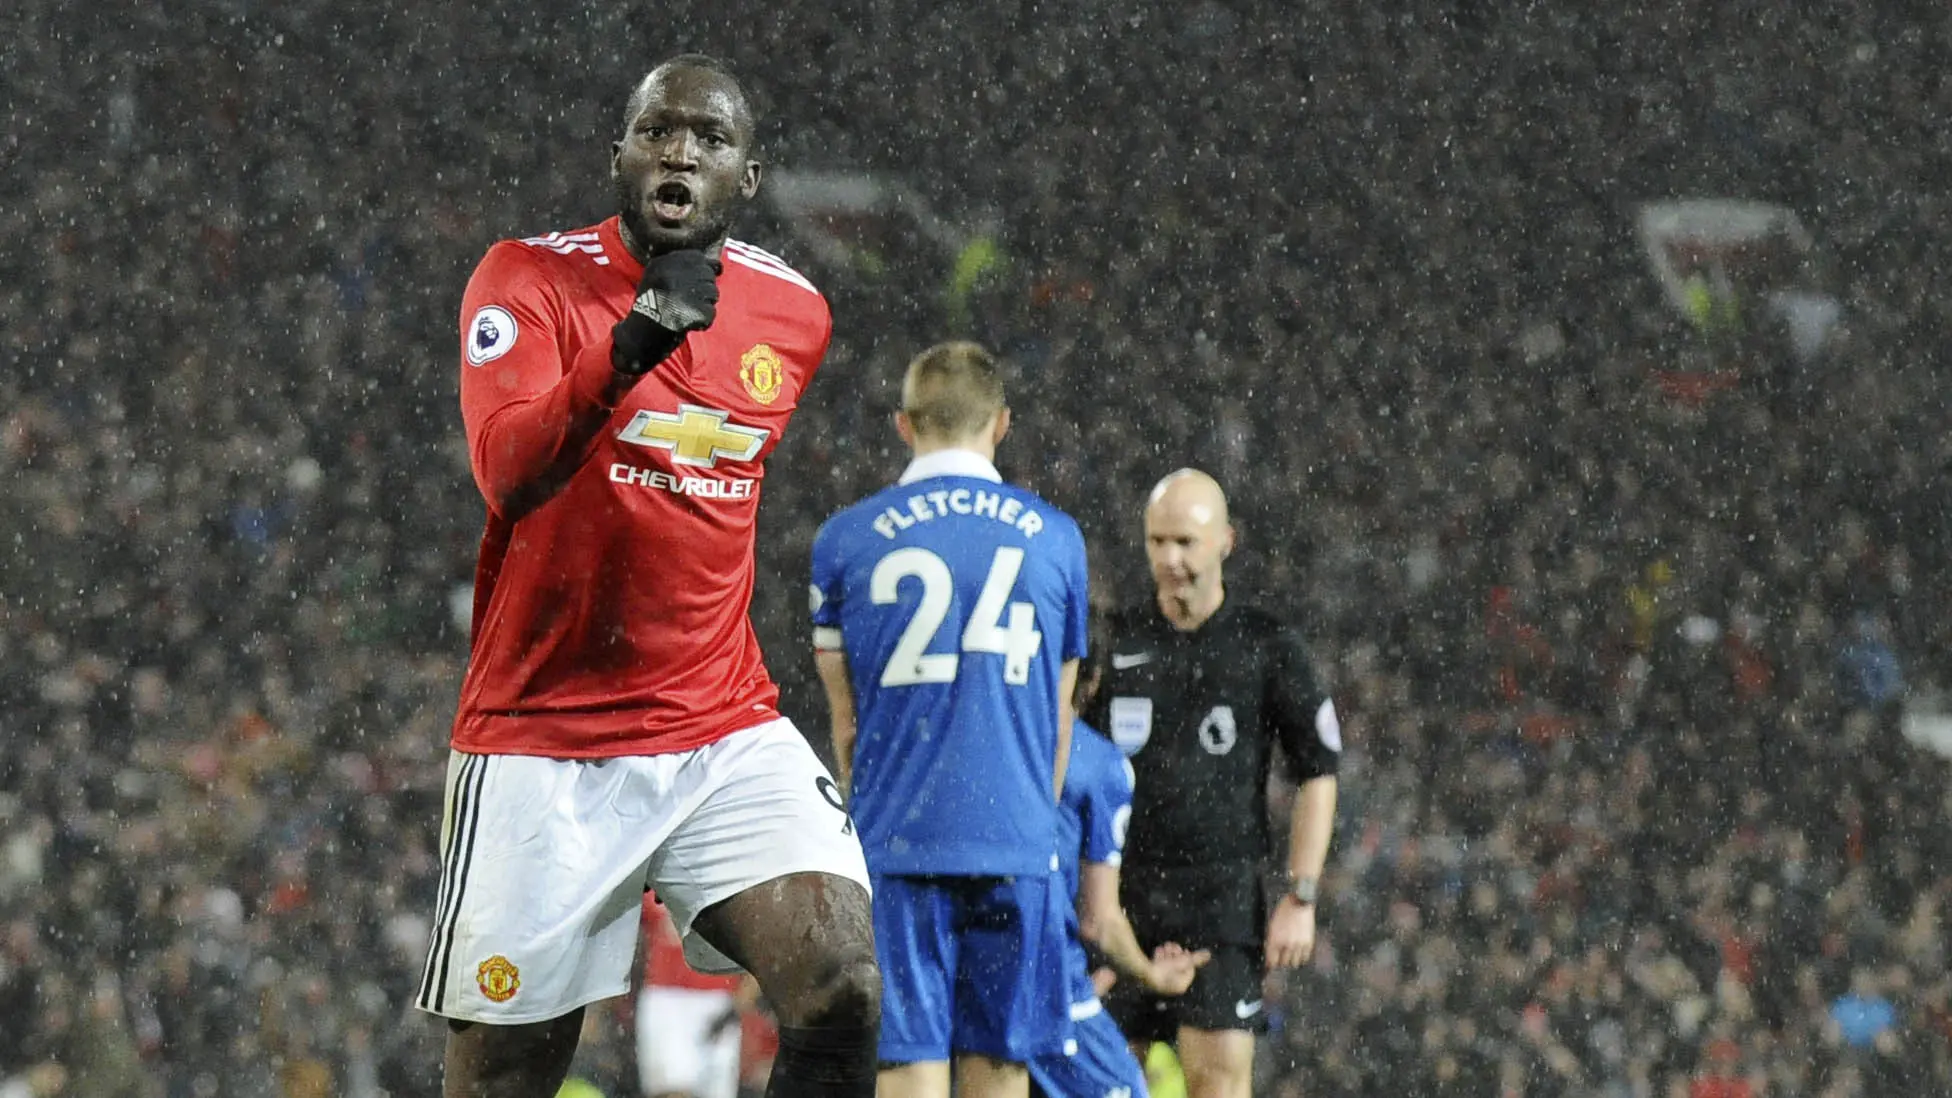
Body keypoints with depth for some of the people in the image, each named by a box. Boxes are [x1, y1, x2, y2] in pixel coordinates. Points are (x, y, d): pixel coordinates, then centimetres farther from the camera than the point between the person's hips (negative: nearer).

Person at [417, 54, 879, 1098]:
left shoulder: (793, 315, 6)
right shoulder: (528, 278, -8)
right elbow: (506, 472, -26)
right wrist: (631, 346, -39)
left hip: (725, 732, 3)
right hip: (539, 745, -3)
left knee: (842, 991, -19)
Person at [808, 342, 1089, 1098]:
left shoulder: (846, 539, 2)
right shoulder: (1054, 538, 6)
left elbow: (846, 723, 9)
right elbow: (1058, 719, 14)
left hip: (896, 839, -1)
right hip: (1014, 843, 1)